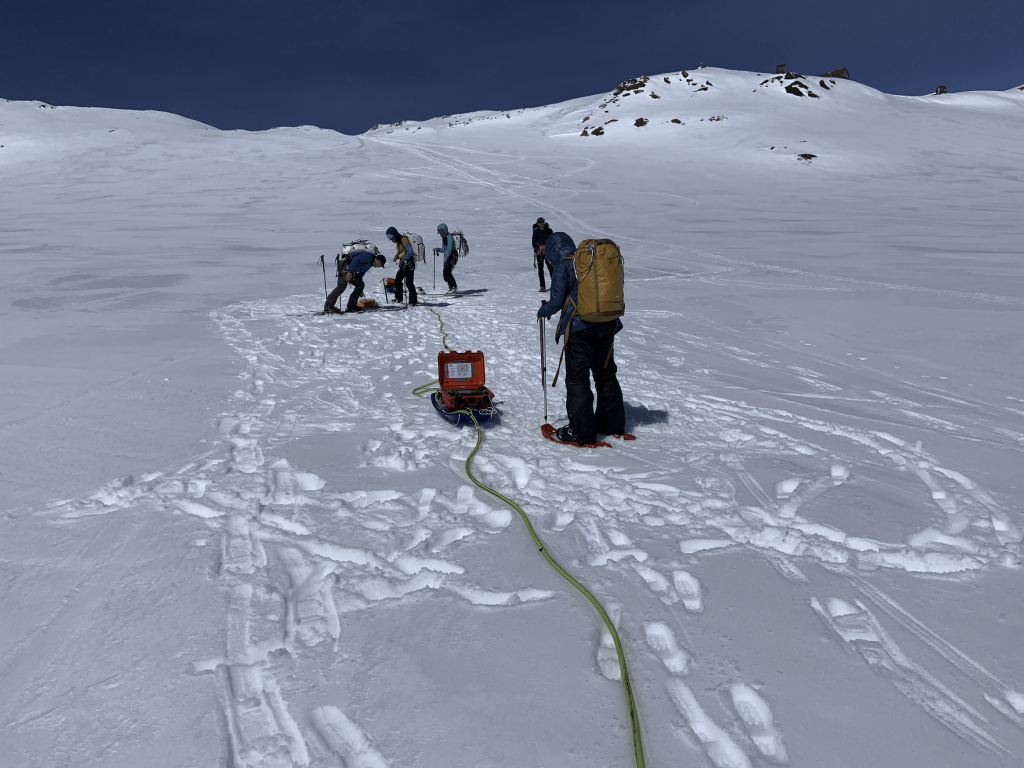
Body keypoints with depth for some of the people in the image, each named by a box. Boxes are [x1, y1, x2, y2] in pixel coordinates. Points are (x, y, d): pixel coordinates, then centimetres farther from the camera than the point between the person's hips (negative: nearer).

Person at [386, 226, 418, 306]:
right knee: (397, 280, 17)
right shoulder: (398, 241, 13)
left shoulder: (404, 240, -16)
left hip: (409, 264, -10)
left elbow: (410, 252, -27)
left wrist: (403, 259, -32)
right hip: (403, 264, 10)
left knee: (409, 283, -12)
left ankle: (413, 301, -8)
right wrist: (397, 256, 5)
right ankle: (398, 298, 32)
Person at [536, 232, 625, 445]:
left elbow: (557, 301, -9)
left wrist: (543, 311, 11)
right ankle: (613, 423, 29)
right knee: (605, 374, 19)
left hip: (579, 328, -6)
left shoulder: (562, 266, -6)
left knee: (577, 379, 2)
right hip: (606, 324, 7)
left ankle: (582, 432, 5)